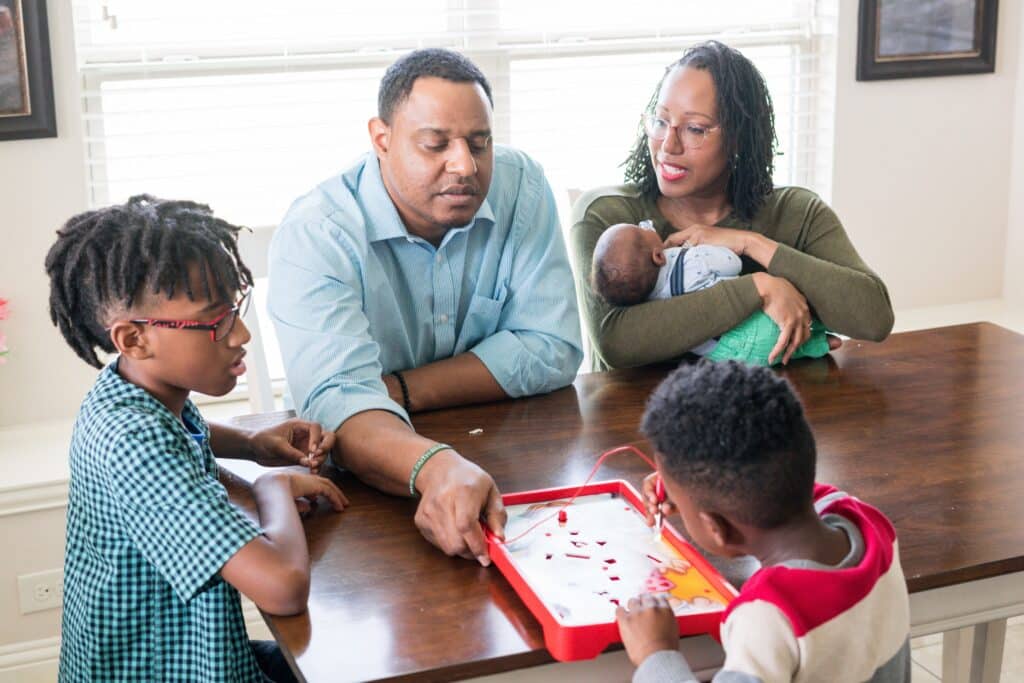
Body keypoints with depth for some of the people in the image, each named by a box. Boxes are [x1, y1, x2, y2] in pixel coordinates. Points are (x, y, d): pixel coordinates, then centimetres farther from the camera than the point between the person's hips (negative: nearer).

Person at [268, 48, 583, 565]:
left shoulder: (520, 186, -5)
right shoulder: (315, 235, -17)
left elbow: (553, 350, -8)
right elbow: (337, 400, -30)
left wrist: (399, 391, -17)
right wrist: (435, 468, -50)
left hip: (510, 458, 2)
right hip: (370, 485, -1)